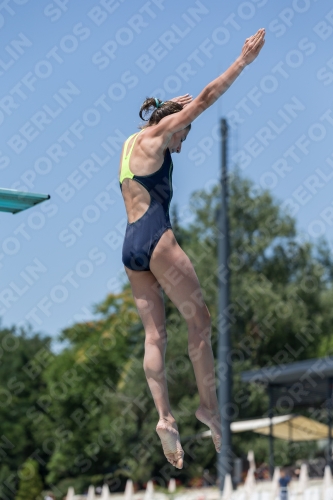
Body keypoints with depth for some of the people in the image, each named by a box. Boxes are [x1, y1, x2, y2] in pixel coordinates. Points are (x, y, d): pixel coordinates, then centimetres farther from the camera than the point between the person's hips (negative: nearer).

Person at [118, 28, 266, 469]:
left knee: (154, 334, 1)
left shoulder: (133, 143, 22)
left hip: (130, 247, 9)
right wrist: (243, 61, -2)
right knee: (199, 319, -2)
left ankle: (165, 417, -8)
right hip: (156, 239, -9)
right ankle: (210, 406, -2)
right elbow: (205, 100, -3)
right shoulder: (154, 136, 1)